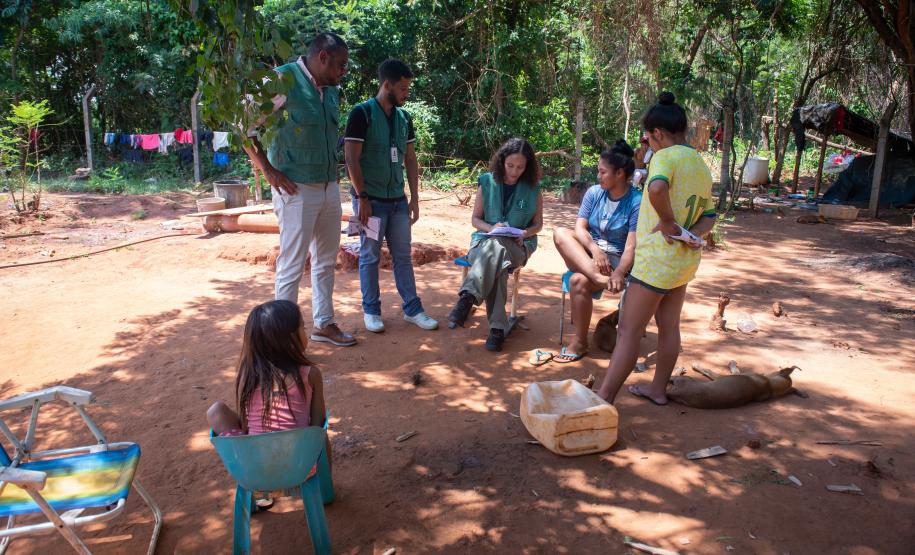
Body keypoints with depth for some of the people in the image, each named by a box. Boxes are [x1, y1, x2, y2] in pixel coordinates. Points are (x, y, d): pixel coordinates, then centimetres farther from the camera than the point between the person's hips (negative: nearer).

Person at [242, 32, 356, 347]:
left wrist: (333, 171, 9)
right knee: (292, 265, -2)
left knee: (326, 261, 15)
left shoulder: (332, 91, 10)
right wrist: (269, 172, -14)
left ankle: (323, 324, 28)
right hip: (297, 189, -8)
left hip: (329, 187, 8)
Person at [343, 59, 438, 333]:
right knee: (370, 257, 4)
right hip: (372, 200, -6)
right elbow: (351, 159, -13)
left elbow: (410, 160, 11)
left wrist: (414, 198, 7)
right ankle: (371, 310, 16)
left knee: (403, 256, 10)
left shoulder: (404, 118, 8)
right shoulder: (362, 113, -10)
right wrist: (362, 198, -15)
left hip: (398, 200, 6)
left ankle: (412, 309, 18)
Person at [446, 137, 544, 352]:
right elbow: (475, 219, 8)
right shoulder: (487, 182, 5)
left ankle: (468, 296, -49)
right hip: (486, 240, 1)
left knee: (497, 249, -40)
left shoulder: (533, 189, 5)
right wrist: (491, 228, -13)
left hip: (518, 246, -1)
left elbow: (538, 224, 11)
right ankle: (497, 326, -44)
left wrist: (523, 234, -11)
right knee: (498, 263, -38)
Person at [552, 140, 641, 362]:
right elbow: (580, 228, -4)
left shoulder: (637, 202, -10)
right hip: (586, 255, 5)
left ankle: (580, 342, -17)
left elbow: (631, 246, -18)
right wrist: (594, 249, -24)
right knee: (560, 233, -24)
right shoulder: (594, 193, 5)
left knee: (579, 281, -33)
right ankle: (597, 278, -41)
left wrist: (619, 273, -35)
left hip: (615, 260, -5)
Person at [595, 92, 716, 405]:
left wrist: (668, 221, -23)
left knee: (628, 330, -6)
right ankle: (658, 389, 31)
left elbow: (657, 188, -38)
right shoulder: (701, 165, 14)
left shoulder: (666, 156, -15)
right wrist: (692, 233, -6)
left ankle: (603, 400, -1)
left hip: (657, 258, -9)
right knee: (669, 325, 18)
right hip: (685, 259, 9)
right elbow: (709, 216, 12)